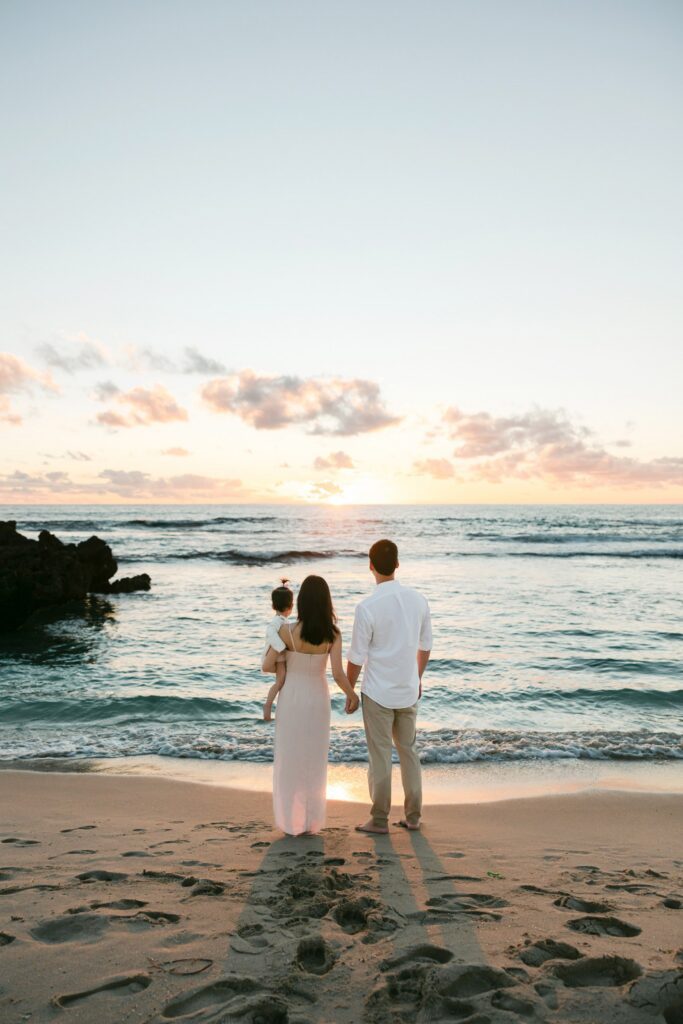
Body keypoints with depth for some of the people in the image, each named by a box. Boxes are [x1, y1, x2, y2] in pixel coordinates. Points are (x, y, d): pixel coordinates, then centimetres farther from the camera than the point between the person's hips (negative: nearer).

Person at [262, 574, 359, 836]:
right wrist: (352, 695, 0)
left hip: (291, 699, -1)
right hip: (318, 699, 2)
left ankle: (291, 821, 21)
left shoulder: (287, 631, -18)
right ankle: (311, 820, 25)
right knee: (314, 760, 17)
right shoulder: (333, 634, -15)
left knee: (289, 760, 13)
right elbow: (338, 674, -19)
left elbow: (267, 666, -12)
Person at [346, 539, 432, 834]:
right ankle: (413, 816, 27)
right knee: (408, 751, 17)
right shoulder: (418, 599, -4)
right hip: (409, 690, 5)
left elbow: (357, 658, -12)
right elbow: (425, 645, 7)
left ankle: (380, 819, 19)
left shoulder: (367, 607, -19)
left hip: (378, 693, -5)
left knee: (379, 756, 7)